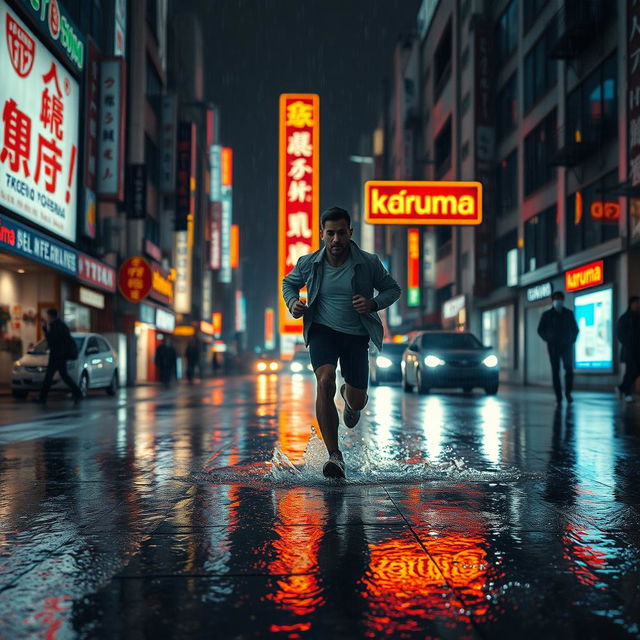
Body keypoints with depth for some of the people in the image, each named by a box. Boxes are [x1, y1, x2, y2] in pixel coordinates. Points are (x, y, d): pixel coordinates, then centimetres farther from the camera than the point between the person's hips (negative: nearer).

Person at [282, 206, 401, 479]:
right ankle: (334, 455, -19)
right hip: (323, 331, -1)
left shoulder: (369, 263, -10)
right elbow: (289, 283, 14)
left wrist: (374, 303, -17)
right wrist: (293, 302, -7)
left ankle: (350, 397, 50)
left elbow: (393, 289, 4)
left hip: (357, 336, 1)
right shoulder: (308, 263, -6)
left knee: (357, 402, 7)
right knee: (325, 382, -27)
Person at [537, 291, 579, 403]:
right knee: (555, 371, -2)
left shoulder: (569, 314, 10)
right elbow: (541, 330, 8)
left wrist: (572, 340, 2)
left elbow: (575, 329, 14)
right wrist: (548, 339, -4)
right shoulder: (547, 314, 6)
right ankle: (558, 396, 0)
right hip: (553, 347, 0)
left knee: (569, 369, -12)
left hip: (567, 346, 0)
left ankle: (568, 392, 1)